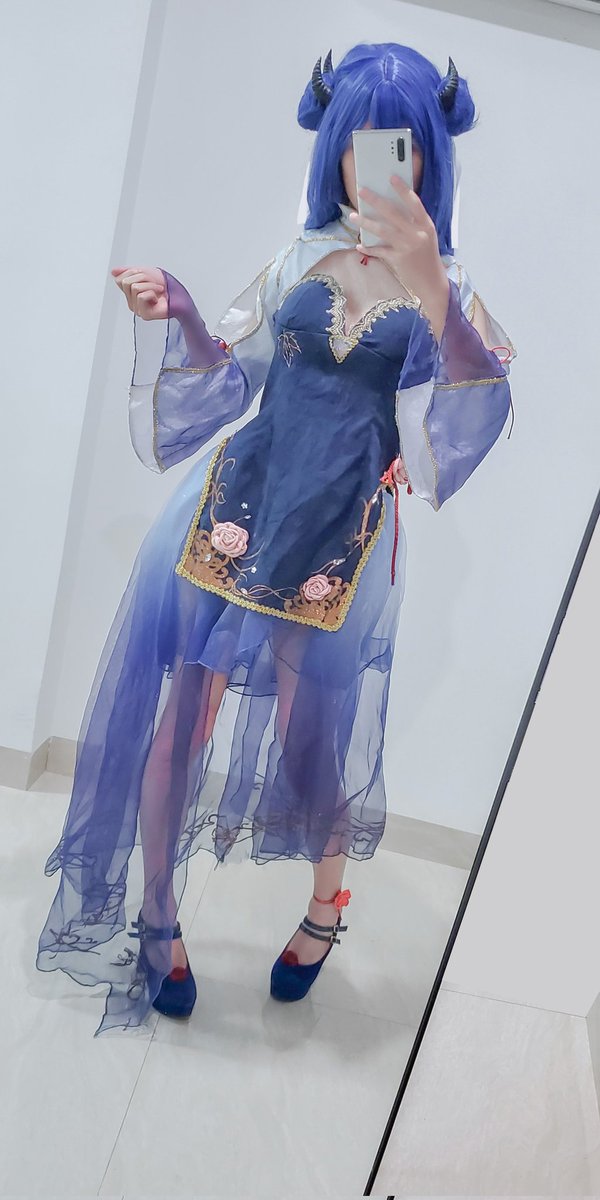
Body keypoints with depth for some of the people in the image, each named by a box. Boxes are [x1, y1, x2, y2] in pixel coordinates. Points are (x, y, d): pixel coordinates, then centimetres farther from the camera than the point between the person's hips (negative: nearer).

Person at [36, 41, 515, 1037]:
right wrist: (174, 313, -2)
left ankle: (328, 898, 39)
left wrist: (427, 284, -30)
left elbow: (483, 397, -17)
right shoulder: (302, 257, 8)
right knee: (180, 720, 2)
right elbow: (226, 374, 15)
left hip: (341, 534, -2)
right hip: (237, 501, 2)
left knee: (314, 735, 8)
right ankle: (157, 920, 25)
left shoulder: (444, 284, 2)